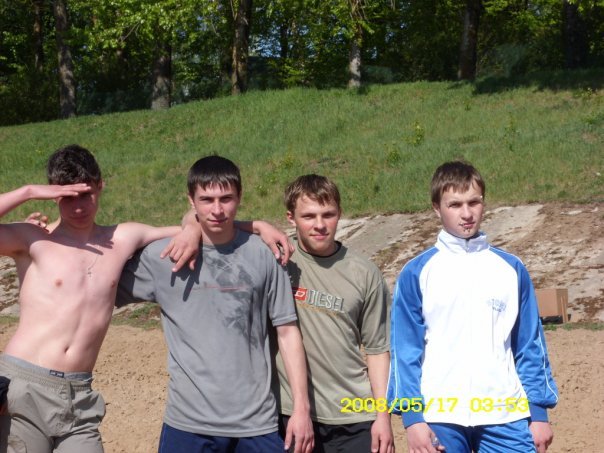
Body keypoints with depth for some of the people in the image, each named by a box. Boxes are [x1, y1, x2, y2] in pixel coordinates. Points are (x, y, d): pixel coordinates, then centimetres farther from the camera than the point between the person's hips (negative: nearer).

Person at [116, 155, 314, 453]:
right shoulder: (161, 257, -1)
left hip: (257, 423, 0)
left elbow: (287, 331, 3)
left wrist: (301, 408, 0)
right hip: (187, 422, 0)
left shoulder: (262, 255, 0)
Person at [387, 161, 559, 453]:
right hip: (440, 415, -1)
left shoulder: (512, 268, 8)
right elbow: (404, 349, 1)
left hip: (505, 413, 2)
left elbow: (530, 345, 10)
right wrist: (412, 416, -6)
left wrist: (540, 411, 6)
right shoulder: (416, 273, 2)